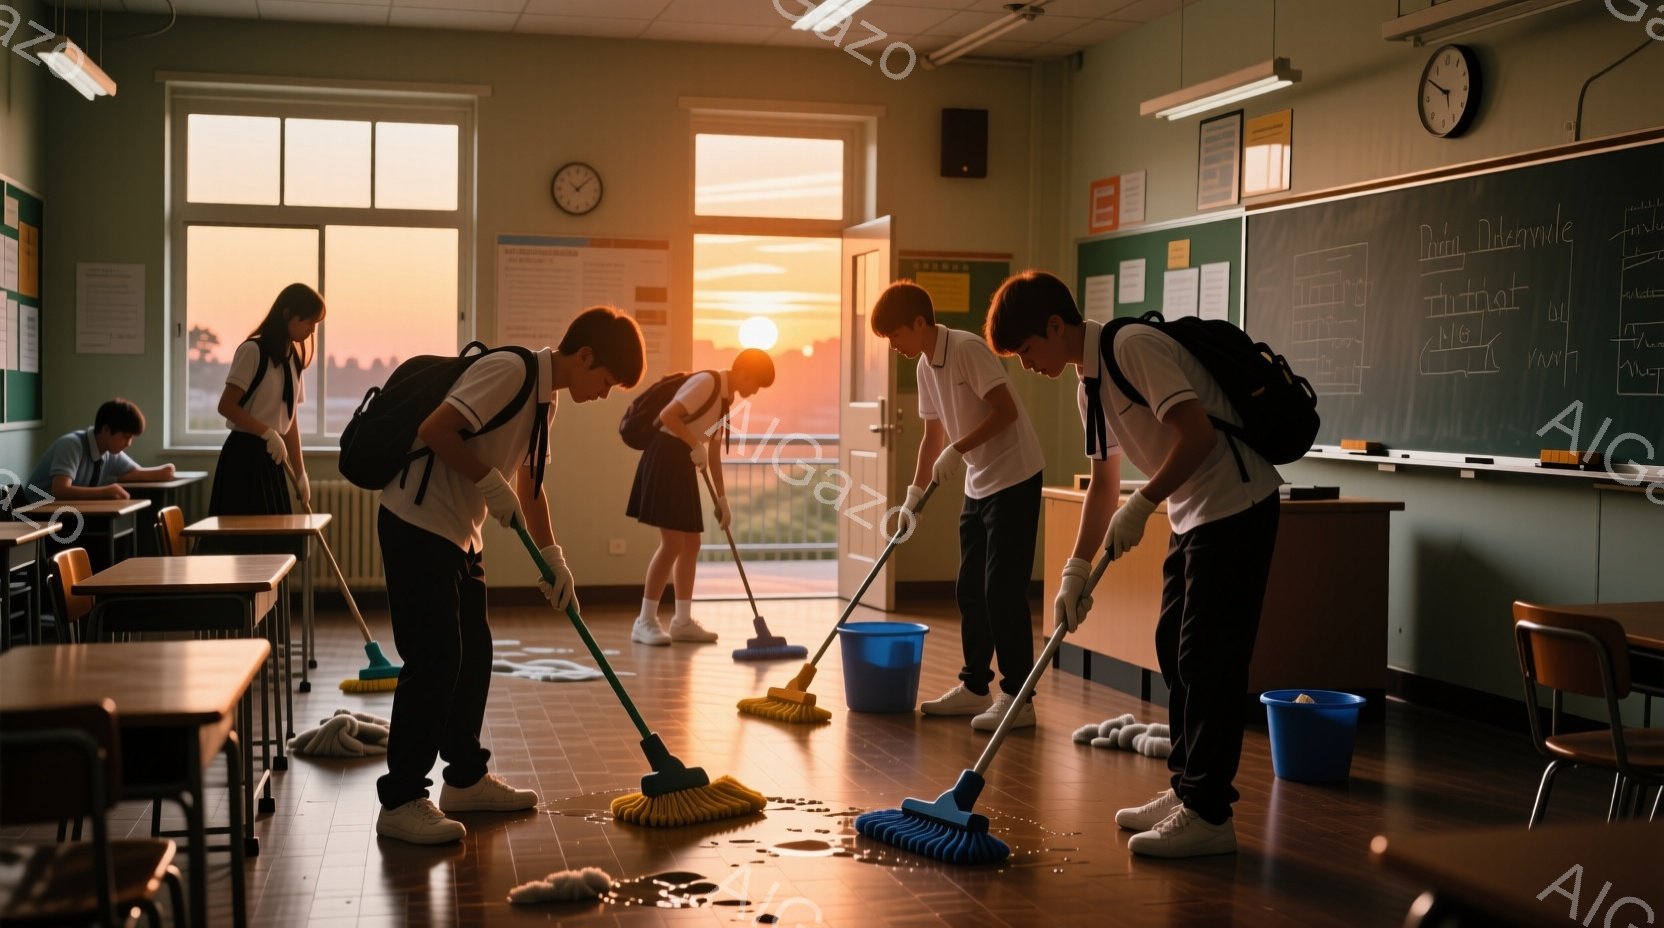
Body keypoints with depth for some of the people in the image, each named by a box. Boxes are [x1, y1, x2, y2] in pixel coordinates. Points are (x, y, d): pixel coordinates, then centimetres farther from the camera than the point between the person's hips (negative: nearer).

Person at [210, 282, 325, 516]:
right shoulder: (253, 350, -11)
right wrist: (269, 434, -20)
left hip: (270, 459, 8)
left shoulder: (294, 359, 13)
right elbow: (226, 406, -14)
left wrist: (300, 473, 12)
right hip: (244, 455, -8)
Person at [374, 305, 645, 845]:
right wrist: (490, 481, -21)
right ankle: (401, 801, -2)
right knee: (435, 660, -9)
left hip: (460, 534, 10)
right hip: (419, 523, -10)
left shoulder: (545, 397, 12)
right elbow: (436, 429, -27)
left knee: (474, 654, 14)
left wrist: (552, 558, 16)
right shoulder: (510, 372, -19)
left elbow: (528, 483, 20)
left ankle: (466, 778, 27)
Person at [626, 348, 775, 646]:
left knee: (691, 544, 9)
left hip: (684, 464, 10)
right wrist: (696, 446, -22)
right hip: (665, 458, -10)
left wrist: (722, 499, 17)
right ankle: (645, 621, -5)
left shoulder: (726, 399, 15)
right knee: (673, 544, -12)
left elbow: (714, 452, 18)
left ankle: (682, 621, 15)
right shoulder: (707, 382, -14)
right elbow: (667, 415, -24)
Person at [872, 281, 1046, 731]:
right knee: (970, 589, 12)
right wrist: (913, 497, 14)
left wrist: (958, 449, -23)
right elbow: (933, 436, 16)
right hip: (979, 484, 9)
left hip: (1014, 477, -9)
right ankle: (974, 686, 22)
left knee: (1003, 590, -9)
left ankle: (1017, 697, -3)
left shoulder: (968, 349, -17)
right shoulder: (925, 366, 9)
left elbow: (1006, 410, -22)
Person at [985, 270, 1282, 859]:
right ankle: (1187, 789, 24)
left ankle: (1209, 815, -2)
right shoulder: (1090, 384, 12)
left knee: (1209, 659, -8)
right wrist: (1076, 571, 12)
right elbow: (1104, 483, 17)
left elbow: (1198, 434, -25)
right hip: (1195, 516, 10)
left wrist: (1140, 506, -22)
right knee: (1175, 648, 13)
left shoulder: (1134, 347, -17)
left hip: (1235, 507, -10)